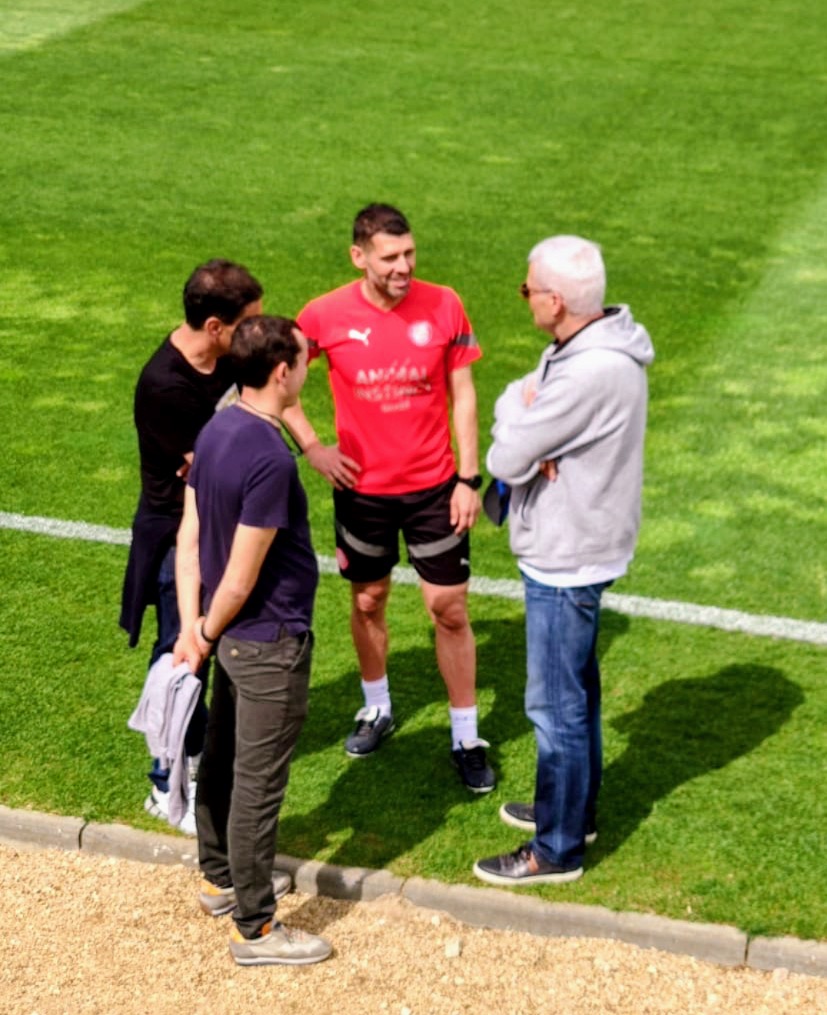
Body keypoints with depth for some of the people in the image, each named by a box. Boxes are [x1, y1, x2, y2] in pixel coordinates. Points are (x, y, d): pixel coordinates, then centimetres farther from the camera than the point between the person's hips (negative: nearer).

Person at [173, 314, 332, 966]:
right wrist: (207, 636, -6)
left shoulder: (216, 431, 0)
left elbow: (188, 540, 2)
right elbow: (240, 581, -23)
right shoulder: (271, 460, -27)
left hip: (233, 637, 9)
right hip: (271, 643, -9)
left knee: (221, 758, 22)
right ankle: (256, 929, 14)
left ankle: (220, 878, 41)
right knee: (257, 783, 2)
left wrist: (192, 629, -2)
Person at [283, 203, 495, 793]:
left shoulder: (444, 307, -10)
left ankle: (466, 738, 16)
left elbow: (463, 395, -2)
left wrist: (469, 479, -5)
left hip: (434, 486, -1)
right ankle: (378, 709, 39)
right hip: (362, 488, 1)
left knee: (450, 609, 3)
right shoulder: (327, 316, -11)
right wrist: (312, 447, -4)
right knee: (368, 600, 16)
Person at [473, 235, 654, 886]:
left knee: (556, 705, 3)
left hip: (565, 561, -10)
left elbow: (507, 459, -26)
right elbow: (511, 403, 6)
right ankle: (573, 808, 40)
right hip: (569, 547, 10)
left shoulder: (591, 373, -31)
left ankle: (558, 850, 17)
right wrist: (523, 417, -16)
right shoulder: (586, 344, 1)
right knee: (575, 689, 23)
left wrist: (519, 425, -5)